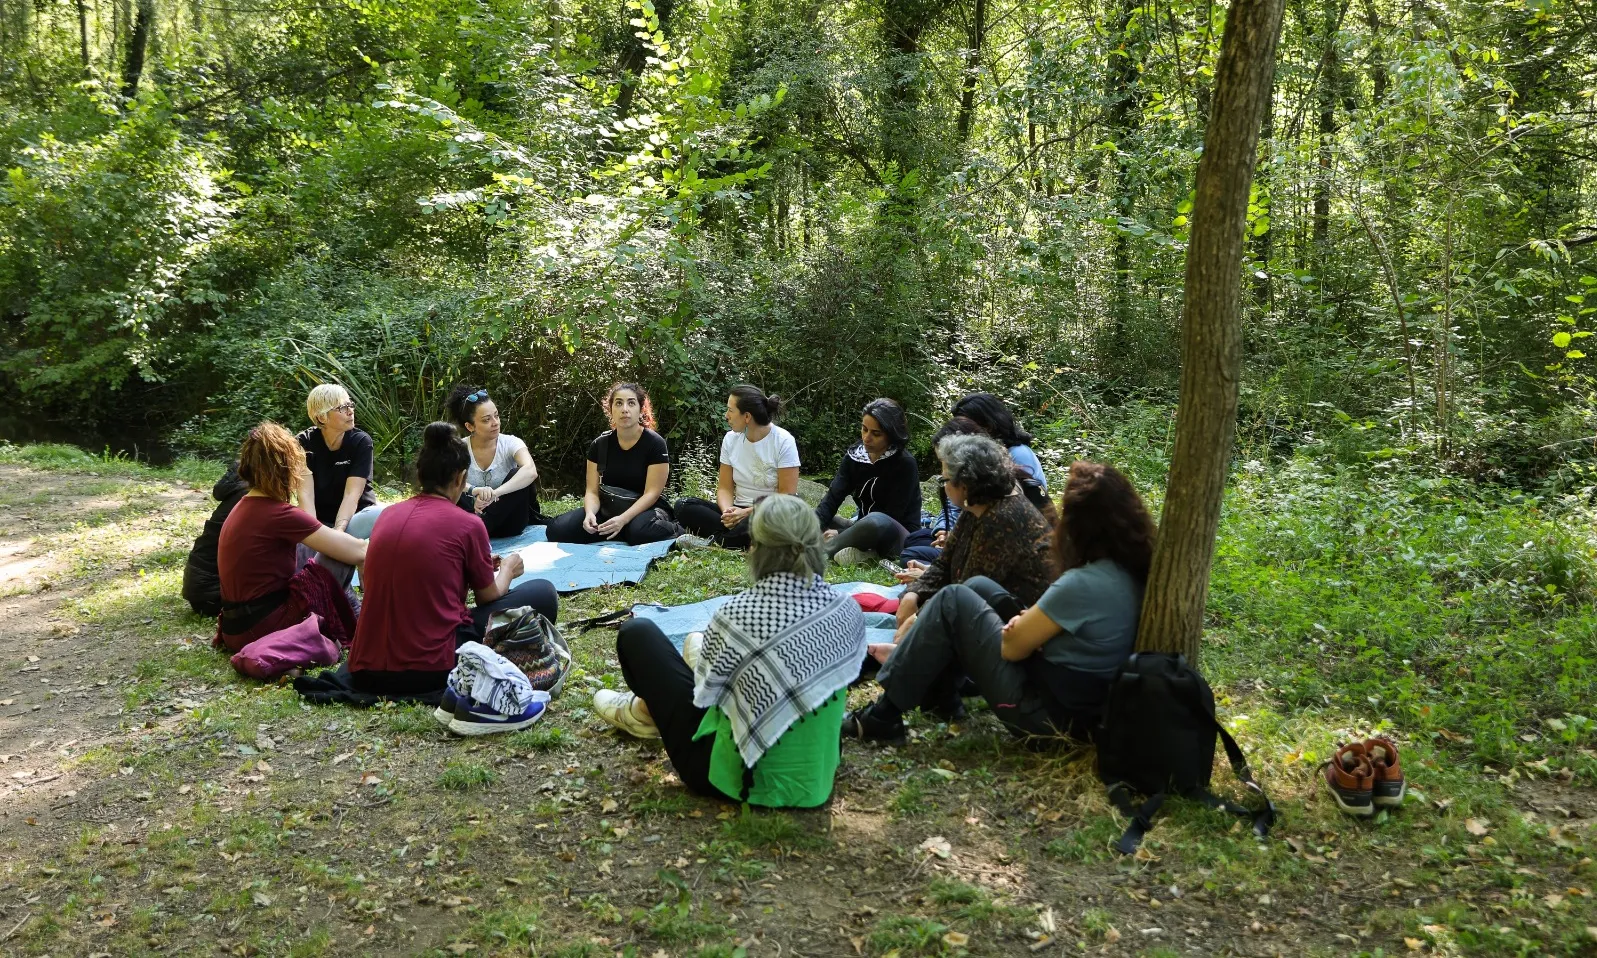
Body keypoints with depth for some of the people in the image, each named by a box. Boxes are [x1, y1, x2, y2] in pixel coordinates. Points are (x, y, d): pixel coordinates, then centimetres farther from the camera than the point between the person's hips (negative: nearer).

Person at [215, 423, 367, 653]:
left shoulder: (244, 507, 9)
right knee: (343, 558, -4)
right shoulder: (280, 515, -18)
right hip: (262, 629, -9)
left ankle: (359, 620, 23)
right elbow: (357, 552, -14)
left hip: (237, 629, 9)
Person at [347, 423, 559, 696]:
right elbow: (489, 598, 8)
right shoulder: (467, 525, -6)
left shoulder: (387, 515, 9)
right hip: (432, 670, -6)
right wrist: (508, 569, 31)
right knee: (543, 593, 5)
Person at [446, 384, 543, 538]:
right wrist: (474, 490, -47)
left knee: (518, 474, -27)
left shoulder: (510, 443, -11)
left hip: (509, 523, 0)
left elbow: (531, 471, -33)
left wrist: (493, 493, -46)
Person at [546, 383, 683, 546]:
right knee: (558, 529, -19)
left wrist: (622, 519, -30)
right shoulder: (600, 444, 1)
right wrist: (590, 513, -24)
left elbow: (651, 493, -15)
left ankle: (674, 530, -8)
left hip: (644, 510, -5)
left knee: (641, 532, -42)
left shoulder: (655, 444, -11)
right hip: (607, 511, 5)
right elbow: (592, 491, -1)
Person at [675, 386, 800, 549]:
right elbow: (725, 488, 4)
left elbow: (787, 495, -12)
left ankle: (713, 541, -19)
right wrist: (728, 511, -19)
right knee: (683, 505, -16)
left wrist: (748, 513, -20)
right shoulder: (731, 439, 4)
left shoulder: (783, 441, -10)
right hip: (739, 511, 5)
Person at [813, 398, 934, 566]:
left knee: (876, 521, -39)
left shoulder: (905, 464, -16)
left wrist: (841, 534, -20)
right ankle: (863, 551, -20)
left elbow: (892, 516, -19)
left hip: (898, 535, -7)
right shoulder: (855, 455, 0)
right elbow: (833, 497, -9)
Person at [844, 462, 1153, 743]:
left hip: (1048, 712, -9)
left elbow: (1012, 647, -16)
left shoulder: (1083, 583, -26)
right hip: (1084, 701, 9)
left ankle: (886, 714, 3)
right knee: (978, 587, 13)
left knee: (953, 601, -5)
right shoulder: (1133, 571, -1)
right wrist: (1032, 622, -3)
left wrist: (1020, 626, 5)